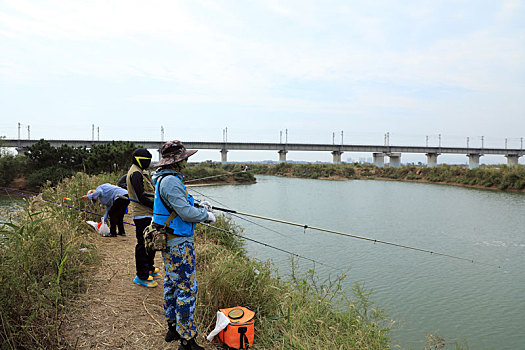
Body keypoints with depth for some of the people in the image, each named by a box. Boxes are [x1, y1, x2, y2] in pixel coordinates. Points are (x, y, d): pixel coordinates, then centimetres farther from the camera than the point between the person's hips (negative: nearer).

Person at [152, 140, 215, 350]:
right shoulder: (171, 181, -22)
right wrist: (206, 215, -8)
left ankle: (173, 328, 35)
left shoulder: (163, 179, 11)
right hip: (179, 244, -11)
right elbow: (186, 213, -24)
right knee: (187, 288, -3)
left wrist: (199, 210, 15)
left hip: (169, 242, 11)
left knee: (171, 284, 19)